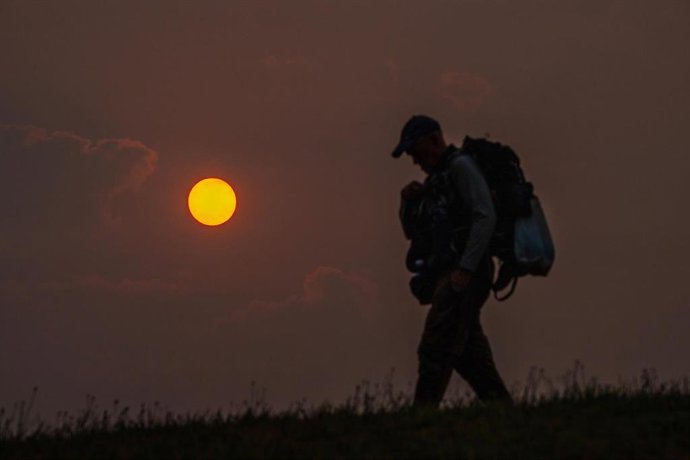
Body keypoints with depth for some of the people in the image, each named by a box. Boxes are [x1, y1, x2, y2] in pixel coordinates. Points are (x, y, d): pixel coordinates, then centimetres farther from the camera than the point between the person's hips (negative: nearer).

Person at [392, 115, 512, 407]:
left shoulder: (461, 166, -6)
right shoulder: (437, 179, 23)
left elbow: (485, 217, -18)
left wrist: (465, 269, -25)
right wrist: (408, 202, 3)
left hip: (464, 274, -10)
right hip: (447, 275, 10)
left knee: (435, 350, -17)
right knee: (470, 357, 9)